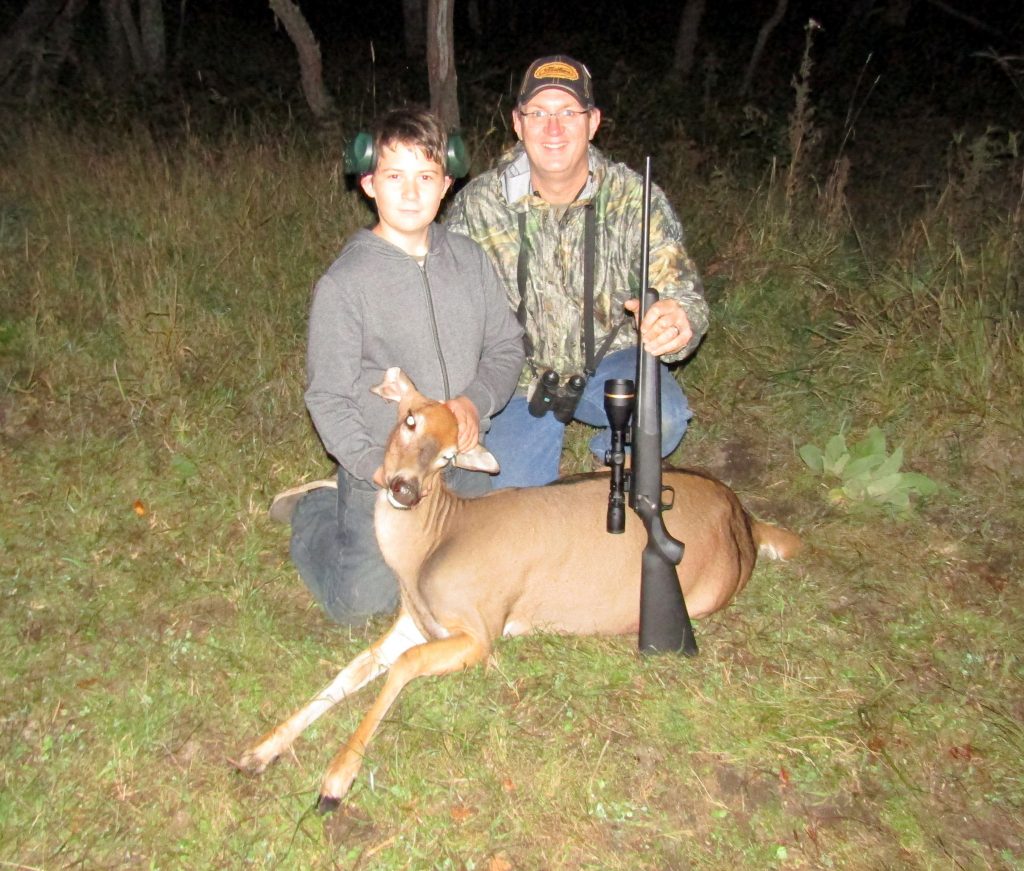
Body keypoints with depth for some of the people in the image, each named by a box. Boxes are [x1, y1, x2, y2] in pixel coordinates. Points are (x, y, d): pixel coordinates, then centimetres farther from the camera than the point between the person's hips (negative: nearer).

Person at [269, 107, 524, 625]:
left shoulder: (470, 260, 1)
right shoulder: (344, 284, -13)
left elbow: (506, 347, 8)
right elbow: (327, 397, -10)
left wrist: (475, 400, -12)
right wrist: (375, 467, -20)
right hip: (381, 470, -4)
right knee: (362, 603, -7)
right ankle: (313, 510, 23)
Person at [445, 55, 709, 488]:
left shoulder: (635, 198, -14)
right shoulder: (478, 203, -13)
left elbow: (684, 292, -17)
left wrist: (679, 320, -45)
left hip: (609, 358, 0)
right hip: (520, 376, 0)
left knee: (663, 416, -31)